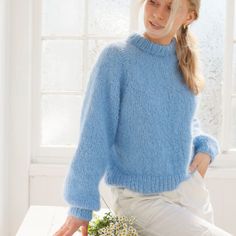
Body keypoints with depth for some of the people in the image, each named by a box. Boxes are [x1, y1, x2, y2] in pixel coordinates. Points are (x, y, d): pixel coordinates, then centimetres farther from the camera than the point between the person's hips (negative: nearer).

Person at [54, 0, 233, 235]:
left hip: (192, 190, 6)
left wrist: (205, 147, -3)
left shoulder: (185, 62, 4)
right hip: (141, 198, -6)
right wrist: (82, 206, -16)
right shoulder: (117, 56, -13)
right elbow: (95, 133, -15)